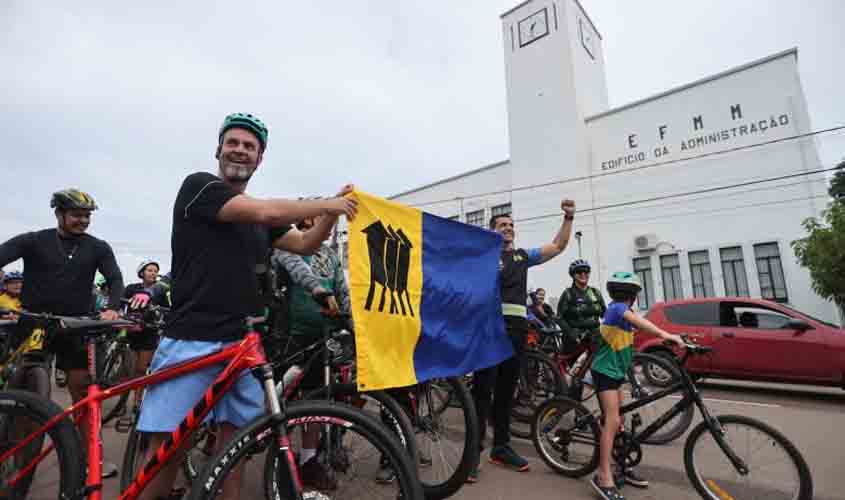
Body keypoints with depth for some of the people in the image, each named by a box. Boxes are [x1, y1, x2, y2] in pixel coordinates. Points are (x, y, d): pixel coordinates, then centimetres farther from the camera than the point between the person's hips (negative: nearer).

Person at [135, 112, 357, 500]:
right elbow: (268, 212, -19)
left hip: (244, 342, 6)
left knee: (234, 438, 9)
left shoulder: (259, 216, 16)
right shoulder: (199, 185, -4)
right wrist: (326, 204, -7)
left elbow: (305, 244, 15)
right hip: (192, 340, -6)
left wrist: (333, 211, 1)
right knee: (166, 446, -2)